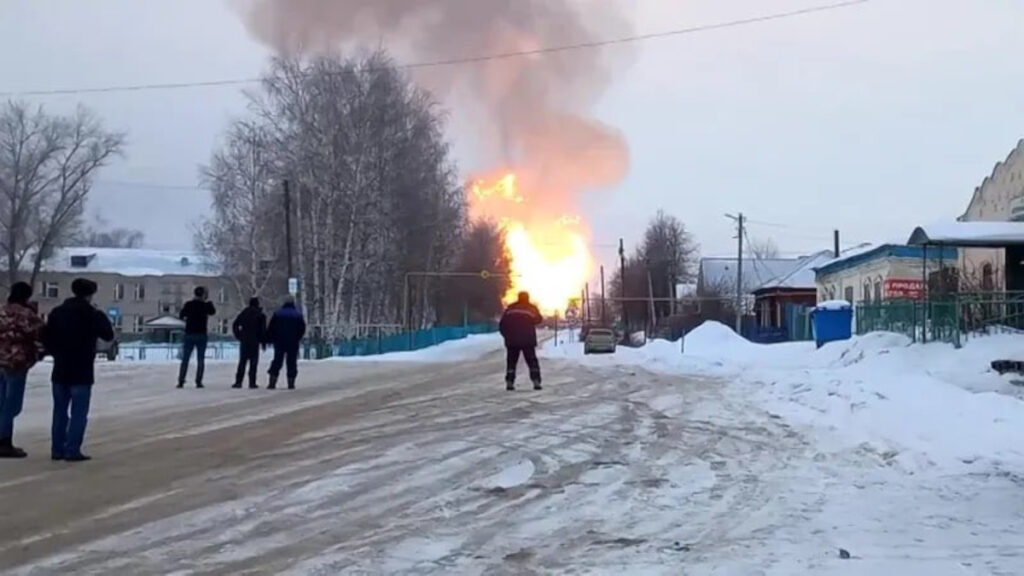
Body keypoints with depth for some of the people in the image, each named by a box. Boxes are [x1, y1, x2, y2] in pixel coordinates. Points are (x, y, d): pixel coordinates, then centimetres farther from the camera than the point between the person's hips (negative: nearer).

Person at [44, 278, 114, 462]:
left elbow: (46, 338, 6)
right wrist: (102, 317, 11)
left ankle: (57, 449, 15)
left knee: (60, 411, 13)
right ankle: (72, 450, -6)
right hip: (81, 371, -5)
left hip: (60, 370, 5)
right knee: (79, 412, -1)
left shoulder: (57, 312, 5)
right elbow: (108, 335, 0)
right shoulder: (92, 314, -10)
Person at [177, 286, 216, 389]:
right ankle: (198, 381, -2)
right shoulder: (206, 305, -5)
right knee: (200, 360, 4)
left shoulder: (188, 304, -1)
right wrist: (209, 302, 22)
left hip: (189, 334, 2)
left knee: (185, 359, 6)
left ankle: (181, 381, 1)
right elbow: (213, 311, 15)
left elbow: (181, 316, 10)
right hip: (201, 334, -1)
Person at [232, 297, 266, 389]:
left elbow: (235, 325, 5)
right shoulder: (260, 315, -3)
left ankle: (238, 381, 1)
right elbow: (263, 330, -6)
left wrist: (238, 336, 9)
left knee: (242, 362, 7)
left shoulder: (243, 313, 8)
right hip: (254, 341, -3)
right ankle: (252, 382, -3)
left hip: (243, 341, 3)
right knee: (253, 363, 1)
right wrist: (263, 342, 1)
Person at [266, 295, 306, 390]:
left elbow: (271, 328, -1)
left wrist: (270, 339, 7)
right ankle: (291, 383, 0)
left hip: (279, 342, 0)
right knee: (292, 363, 4)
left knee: (277, 362, 5)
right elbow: (302, 329, 2)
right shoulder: (298, 314, 1)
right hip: (293, 343, 0)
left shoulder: (278, 313, 0)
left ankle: (272, 383, -3)